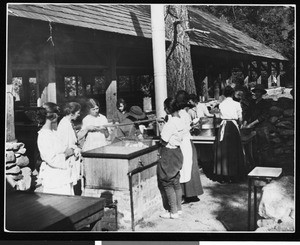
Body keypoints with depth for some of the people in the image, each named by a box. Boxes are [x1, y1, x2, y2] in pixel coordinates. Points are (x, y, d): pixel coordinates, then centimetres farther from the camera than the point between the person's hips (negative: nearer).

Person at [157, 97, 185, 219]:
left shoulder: (170, 123, -22)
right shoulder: (180, 121, 4)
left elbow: (164, 141, -21)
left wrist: (160, 135, -1)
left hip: (168, 154, -9)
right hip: (177, 151, 9)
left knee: (167, 184, 2)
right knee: (176, 183, 17)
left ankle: (173, 212, 8)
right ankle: (178, 208, 26)